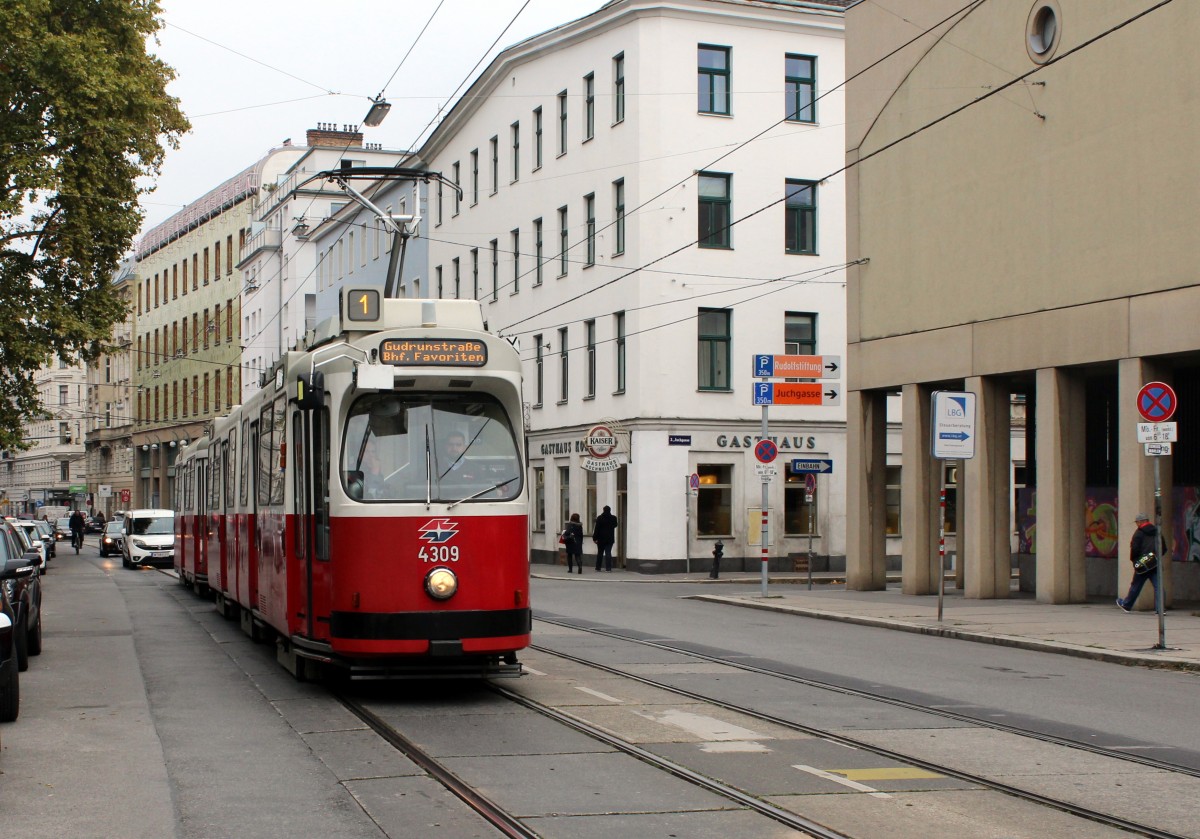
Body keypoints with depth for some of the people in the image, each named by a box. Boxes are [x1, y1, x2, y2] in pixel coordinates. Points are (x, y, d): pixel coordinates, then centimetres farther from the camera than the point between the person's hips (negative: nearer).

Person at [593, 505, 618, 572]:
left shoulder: (599, 518, -8)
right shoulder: (613, 518, -2)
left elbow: (596, 528, -9)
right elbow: (615, 525, 18)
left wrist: (594, 538, -7)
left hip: (601, 539, -1)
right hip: (610, 538, 1)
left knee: (600, 553, 10)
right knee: (608, 553, 1)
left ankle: (598, 567, 14)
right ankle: (608, 568, -7)